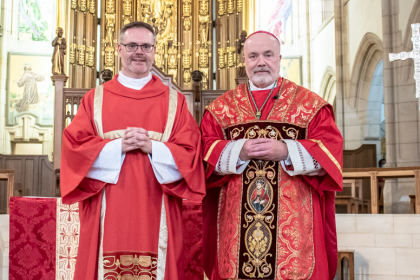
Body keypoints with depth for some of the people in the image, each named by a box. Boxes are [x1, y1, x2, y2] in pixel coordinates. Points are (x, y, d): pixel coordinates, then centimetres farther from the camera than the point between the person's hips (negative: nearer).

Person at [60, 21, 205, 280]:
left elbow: (190, 153, 0)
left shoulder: (174, 101, 8)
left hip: (156, 213, 0)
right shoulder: (95, 98, 10)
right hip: (107, 213, 0)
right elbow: (74, 147, 0)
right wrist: (118, 146, -12)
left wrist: (152, 147, -15)